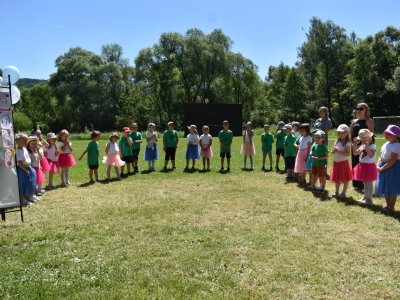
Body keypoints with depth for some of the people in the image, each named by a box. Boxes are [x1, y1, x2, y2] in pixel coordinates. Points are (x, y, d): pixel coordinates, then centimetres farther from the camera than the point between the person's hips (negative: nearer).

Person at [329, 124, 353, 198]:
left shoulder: (347, 143, -12)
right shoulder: (337, 141, 9)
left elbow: (348, 154, -22)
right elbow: (332, 151, 10)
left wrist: (338, 151, -25)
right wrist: (334, 150, -13)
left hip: (343, 163, -7)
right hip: (336, 163, 7)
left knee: (345, 179, 3)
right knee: (336, 179, 16)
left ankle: (343, 193, 13)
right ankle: (336, 192, 27)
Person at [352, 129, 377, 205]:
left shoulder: (372, 146, -16)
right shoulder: (362, 146, 8)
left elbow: (371, 155, -31)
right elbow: (355, 153, 11)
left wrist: (367, 147, -35)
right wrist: (354, 145, 2)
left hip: (369, 166, -8)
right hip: (362, 166, 8)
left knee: (369, 183, 1)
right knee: (365, 183, 18)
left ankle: (369, 199, 8)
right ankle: (365, 197, 28)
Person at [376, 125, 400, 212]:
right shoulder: (385, 144, 10)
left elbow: (392, 161, -23)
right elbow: (381, 156, 11)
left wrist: (382, 168, -21)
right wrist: (378, 166, -5)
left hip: (392, 169, -9)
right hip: (384, 168, 9)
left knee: (392, 189, 1)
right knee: (385, 188, 16)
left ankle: (391, 207, 14)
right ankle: (388, 205, 30)